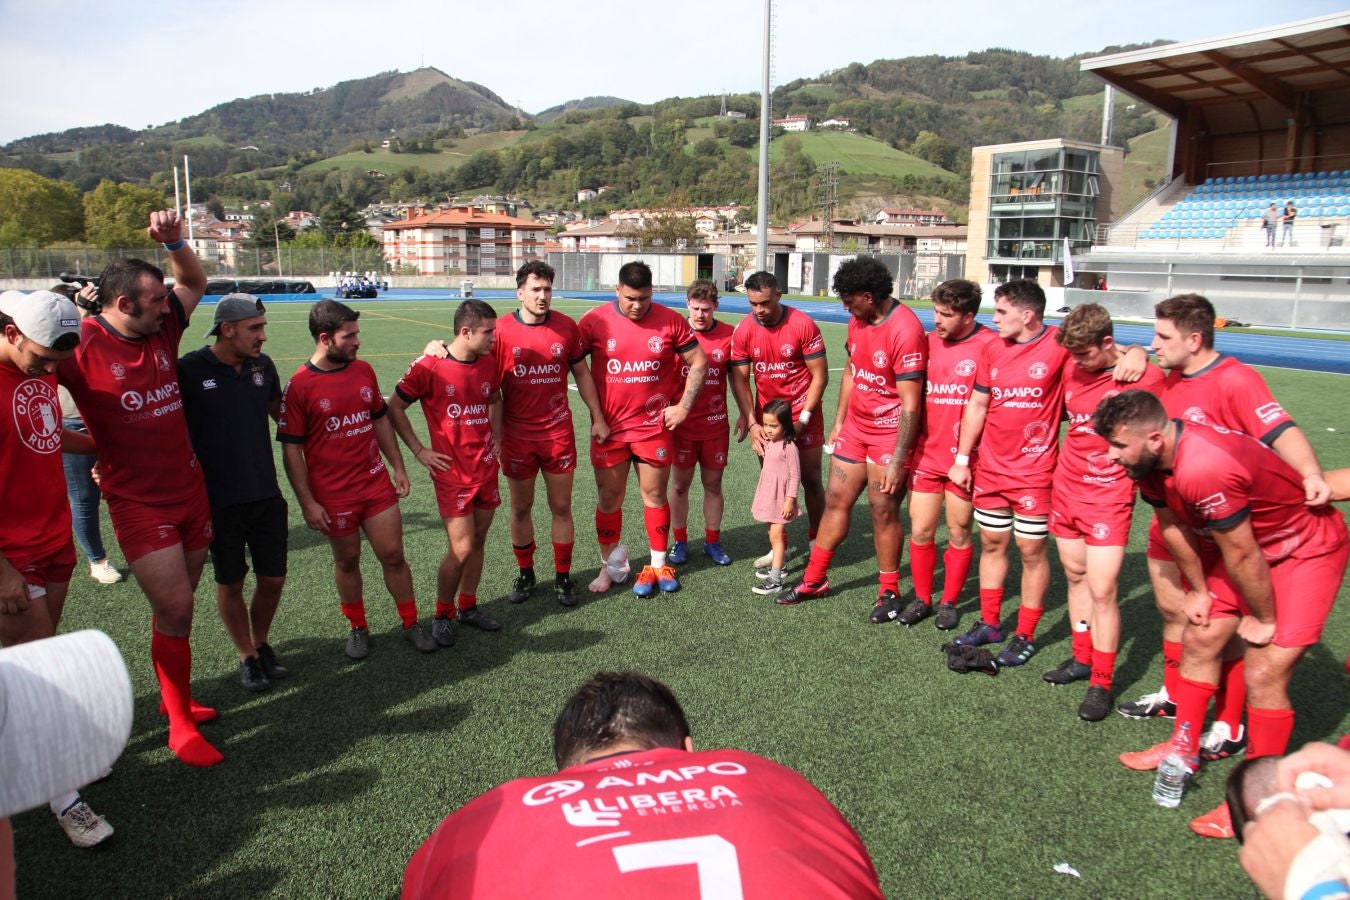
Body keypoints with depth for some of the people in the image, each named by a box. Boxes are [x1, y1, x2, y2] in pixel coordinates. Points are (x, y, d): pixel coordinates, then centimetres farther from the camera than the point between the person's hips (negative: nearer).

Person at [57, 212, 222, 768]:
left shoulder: (162, 331, 3)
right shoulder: (83, 344, -13)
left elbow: (194, 281, 13)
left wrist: (173, 241, -6)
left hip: (191, 492, 6)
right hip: (139, 504, -5)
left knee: (177, 606, 16)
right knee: (174, 611, -4)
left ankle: (176, 697, 33)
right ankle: (180, 724, 13)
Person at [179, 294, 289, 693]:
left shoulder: (263, 365, 2)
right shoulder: (189, 370, -12)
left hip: (267, 495, 4)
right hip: (220, 501, -4)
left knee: (273, 579, 11)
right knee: (230, 584, 10)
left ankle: (262, 644, 35)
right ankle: (247, 657, 29)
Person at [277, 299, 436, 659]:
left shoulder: (364, 370, 3)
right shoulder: (300, 385, -12)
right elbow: (291, 449, -10)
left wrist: (398, 467, 12)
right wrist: (307, 502, -11)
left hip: (377, 484, 4)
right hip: (334, 496, -3)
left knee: (393, 555, 7)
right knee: (347, 561, 12)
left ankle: (411, 622, 23)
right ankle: (358, 627, 31)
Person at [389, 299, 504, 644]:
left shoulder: (490, 363, 3)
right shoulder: (429, 367, -14)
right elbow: (394, 408, -4)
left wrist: (496, 438, 12)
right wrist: (419, 450, -5)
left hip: (486, 469, 6)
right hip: (452, 472, -5)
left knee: (478, 541, 13)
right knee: (461, 550, -6)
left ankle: (468, 607, 31)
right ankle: (442, 615, 16)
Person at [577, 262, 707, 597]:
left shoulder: (670, 321, -4)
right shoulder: (595, 321, -6)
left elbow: (699, 362, 4)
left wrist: (684, 406, 0)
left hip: (654, 427, 0)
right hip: (609, 428, 0)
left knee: (655, 495, 9)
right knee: (608, 499, 7)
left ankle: (658, 565, 24)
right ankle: (611, 567, 22)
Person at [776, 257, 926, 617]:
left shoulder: (905, 331, -21)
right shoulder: (858, 321, 4)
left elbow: (910, 405, -21)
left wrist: (897, 460, -21)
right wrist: (838, 423, 17)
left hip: (890, 433, -7)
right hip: (855, 427, 7)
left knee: (883, 511, 1)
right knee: (836, 501, 11)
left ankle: (889, 591, 20)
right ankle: (814, 579, 23)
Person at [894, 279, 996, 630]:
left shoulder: (991, 345, -11)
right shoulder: (928, 342, 3)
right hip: (926, 455, 4)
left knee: (958, 533, 10)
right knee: (920, 531, 8)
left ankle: (949, 602, 27)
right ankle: (922, 599, 26)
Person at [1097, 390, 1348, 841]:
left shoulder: (1203, 470, -40)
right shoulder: (1150, 460, -12)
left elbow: (1242, 557, -27)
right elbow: (1173, 526, 3)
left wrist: (1264, 620, -12)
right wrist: (1200, 591, 10)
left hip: (1306, 550, -9)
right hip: (1247, 542, 9)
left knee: (1264, 673, -11)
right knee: (1200, 640, 12)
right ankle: (1184, 748, 30)